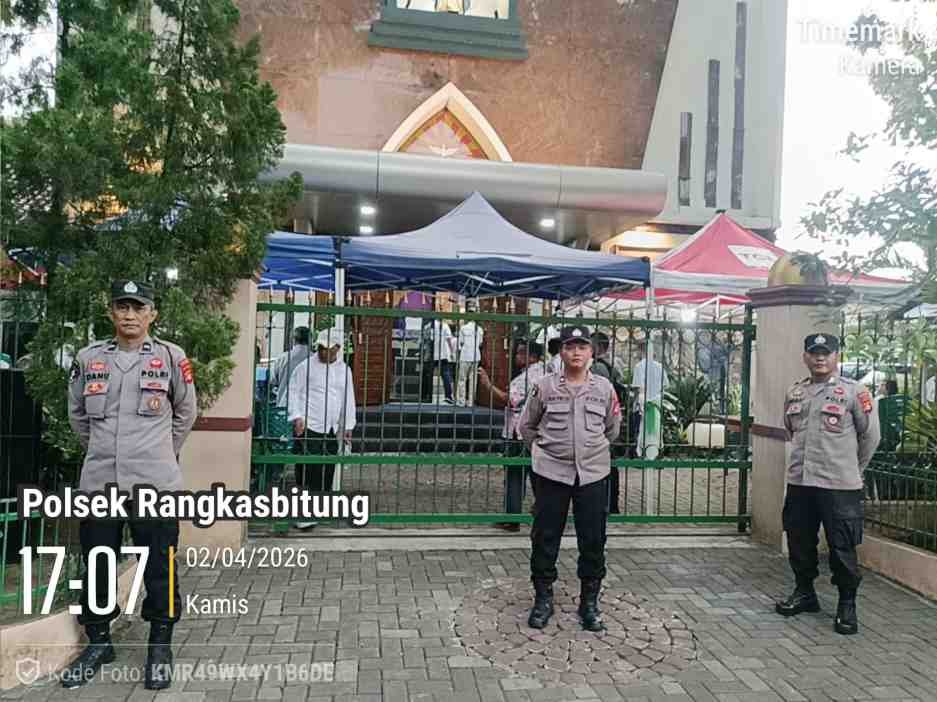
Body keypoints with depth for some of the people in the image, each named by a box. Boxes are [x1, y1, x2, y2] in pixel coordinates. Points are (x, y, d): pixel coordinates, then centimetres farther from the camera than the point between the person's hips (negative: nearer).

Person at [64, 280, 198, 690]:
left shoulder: (171, 358, -2)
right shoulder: (89, 358, 5)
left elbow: (186, 413, 9)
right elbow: (77, 414, 18)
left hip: (155, 483, -3)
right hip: (98, 482, 3)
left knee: (158, 569, 5)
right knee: (96, 566, 14)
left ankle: (160, 646, 21)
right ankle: (98, 642, 33)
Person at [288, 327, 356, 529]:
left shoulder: (344, 370, 12)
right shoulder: (306, 366, -2)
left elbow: (348, 399, 16)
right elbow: (294, 392, 0)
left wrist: (347, 426, 13)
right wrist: (297, 417, -11)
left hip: (331, 430, 5)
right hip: (308, 428, -5)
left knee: (326, 472, 9)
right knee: (307, 472, -7)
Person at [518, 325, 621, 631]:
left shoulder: (604, 388, 3)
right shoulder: (545, 386, -1)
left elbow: (612, 429, 16)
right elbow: (526, 426, 10)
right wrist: (544, 450, 7)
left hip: (593, 474, 1)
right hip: (551, 473, -1)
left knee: (593, 540, 7)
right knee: (545, 538, 6)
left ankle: (590, 601, 23)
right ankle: (543, 599, 22)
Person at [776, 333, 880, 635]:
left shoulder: (854, 391, -6)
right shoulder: (794, 392, 9)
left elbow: (870, 436, 1)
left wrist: (852, 469, 9)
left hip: (839, 485, -5)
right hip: (799, 482, 5)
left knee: (843, 548, 2)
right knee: (799, 542, 14)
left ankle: (847, 604, 19)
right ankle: (804, 593, 32)